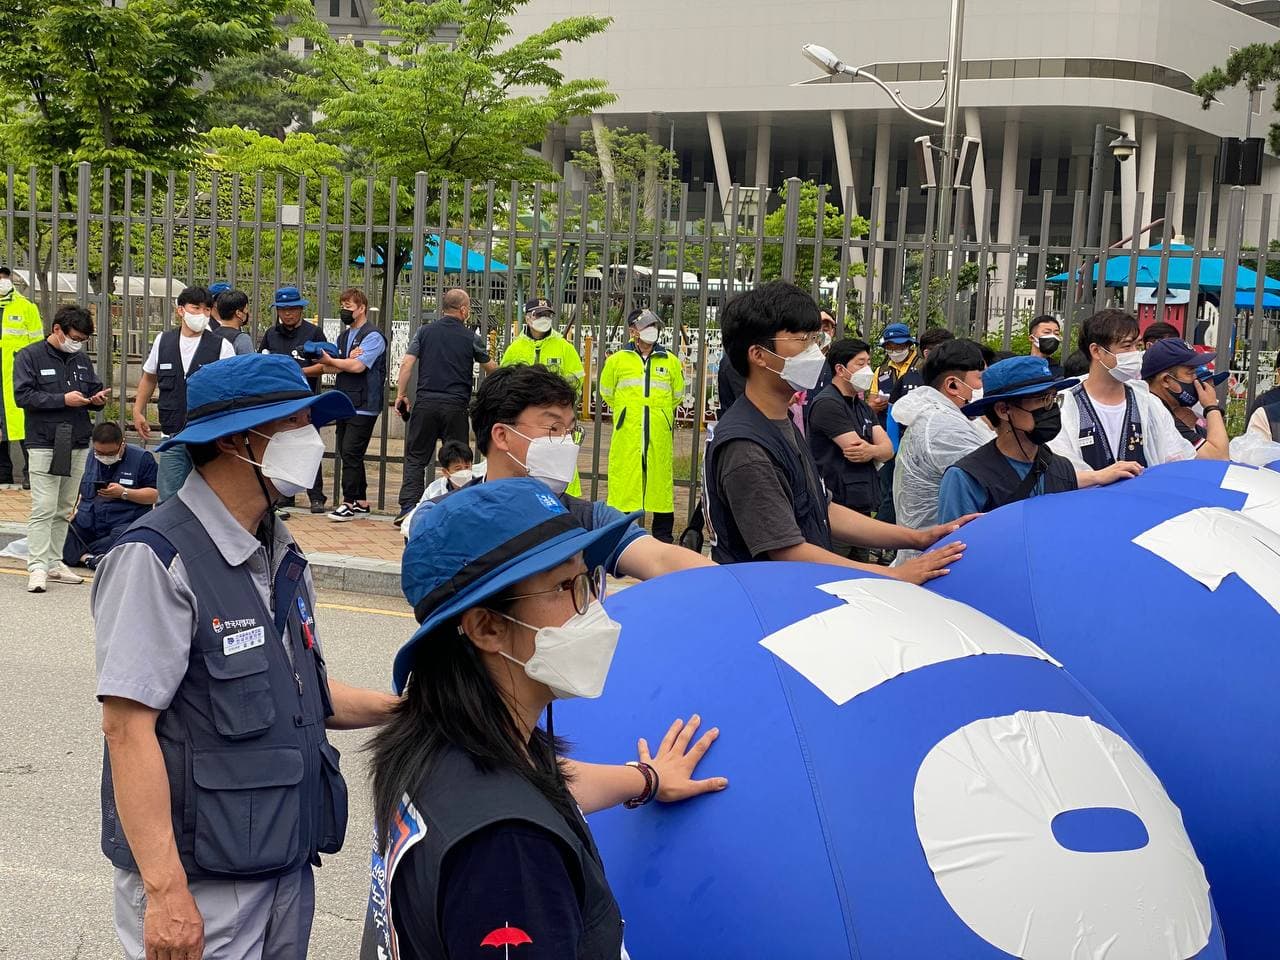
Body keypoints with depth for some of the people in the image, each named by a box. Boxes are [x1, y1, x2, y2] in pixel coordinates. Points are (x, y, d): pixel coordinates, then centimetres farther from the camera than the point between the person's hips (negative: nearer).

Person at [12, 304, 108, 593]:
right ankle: (37, 568, -12)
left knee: (64, 511, 11)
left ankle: (54, 563, 18)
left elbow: (94, 390, 24)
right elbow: (23, 395, -12)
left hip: (78, 446, 6)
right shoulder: (30, 356, -3)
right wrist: (63, 399, -17)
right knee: (43, 509, -11)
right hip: (44, 445, -6)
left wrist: (98, 399, -1)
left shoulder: (82, 360, 15)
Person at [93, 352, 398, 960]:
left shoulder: (280, 556, 11)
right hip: (200, 884, -8)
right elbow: (128, 727, -21)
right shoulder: (157, 559, -16)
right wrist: (165, 890, -25)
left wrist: (402, 706, 2)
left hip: (288, 865, 8)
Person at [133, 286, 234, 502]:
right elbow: (149, 377, 22)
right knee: (167, 500, 5)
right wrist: (138, 411, 17)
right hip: (173, 435, 3)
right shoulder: (163, 341, 7)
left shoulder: (221, 346, -4)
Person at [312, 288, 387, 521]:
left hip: (363, 405, -9)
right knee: (345, 452, 10)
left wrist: (330, 361, -6)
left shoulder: (373, 336, -8)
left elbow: (357, 366, -19)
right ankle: (361, 502, 18)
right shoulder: (343, 336, 18)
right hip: (345, 403, 9)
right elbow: (334, 369, 10)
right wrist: (348, 359, -11)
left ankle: (349, 503, -7)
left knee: (351, 453, -11)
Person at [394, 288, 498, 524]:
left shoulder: (425, 331, 5)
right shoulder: (471, 338, 2)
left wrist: (401, 394, 5)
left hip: (425, 402, 1)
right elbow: (491, 369, 16)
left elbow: (407, 364, -2)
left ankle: (408, 508, -1)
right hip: (456, 406, -1)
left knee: (415, 458, 7)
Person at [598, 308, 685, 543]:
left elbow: (677, 395, 22)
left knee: (660, 479, 2)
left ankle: (663, 534, 9)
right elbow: (607, 393, 18)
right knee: (623, 479, -2)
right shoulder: (617, 360, 5)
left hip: (660, 434, 1)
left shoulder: (670, 361, 9)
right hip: (626, 434, -1)